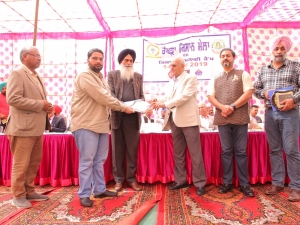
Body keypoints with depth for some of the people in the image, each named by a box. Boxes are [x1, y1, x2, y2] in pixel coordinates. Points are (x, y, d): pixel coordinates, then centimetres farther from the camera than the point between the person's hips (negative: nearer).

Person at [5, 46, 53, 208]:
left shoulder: (36, 76, 17)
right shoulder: (17, 73, -9)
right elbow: (12, 99, -20)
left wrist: (46, 106, 3)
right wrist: (40, 105, -19)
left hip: (36, 127, 9)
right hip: (23, 127, -9)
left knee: (34, 162, 15)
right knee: (21, 164, 2)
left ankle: (29, 192, 29)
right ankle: (18, 196, 17)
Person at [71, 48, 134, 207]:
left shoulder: (101, 77, 18)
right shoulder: (84, 76, -11)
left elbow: (107, 98, 15)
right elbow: (102, 98, -17)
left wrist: (123, 106, 1)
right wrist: (124, 108, -11)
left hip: (101, 124, 8)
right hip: (86, 125, -8)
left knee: (99, 160, 14)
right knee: (87, 161, -1)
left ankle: (100, 189, 26)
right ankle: (84, 194, 12)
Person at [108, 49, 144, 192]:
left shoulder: (138, 76, 16)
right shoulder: (112, 74, 9)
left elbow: (141, 95, 14)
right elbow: (110, 94, -2)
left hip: (133, 117, 2)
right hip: (117, 116, -1)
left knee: (132, 149, 6)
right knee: (117, 149, 6)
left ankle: (131, 178, 18)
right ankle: (118, 179, 17)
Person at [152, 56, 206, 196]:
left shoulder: (191, 78, -4)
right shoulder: (171, 82, 17)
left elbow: (184, 97, -16)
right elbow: (169, 99, 15)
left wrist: (164, 104, -16)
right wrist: (159, 102, -5)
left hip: (188, 120, -7)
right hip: (175, 120, 7)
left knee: (195, 153, 0)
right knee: (178, 153, 12)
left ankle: (199, 183, 11)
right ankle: (180, 180, 25)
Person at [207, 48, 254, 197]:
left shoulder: (243, 74, 7)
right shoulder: (215, 78, 14)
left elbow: (249, 93, -4)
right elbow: (210, 97, 5)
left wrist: (233, 107, -13)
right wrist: (223, 107, -12)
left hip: (240, 118, -2)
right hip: (222, 119, 2)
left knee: (241, 151, 2)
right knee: (226, 151, 7)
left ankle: (244, 184, 13)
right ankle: (227, 182, 16)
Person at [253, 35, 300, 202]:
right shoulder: (263, 70, 13)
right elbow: (255, 88, 14)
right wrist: (264, 93, -6)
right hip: (270, 113, 3)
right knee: (274, 150, 8)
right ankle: (277, 183, 19)